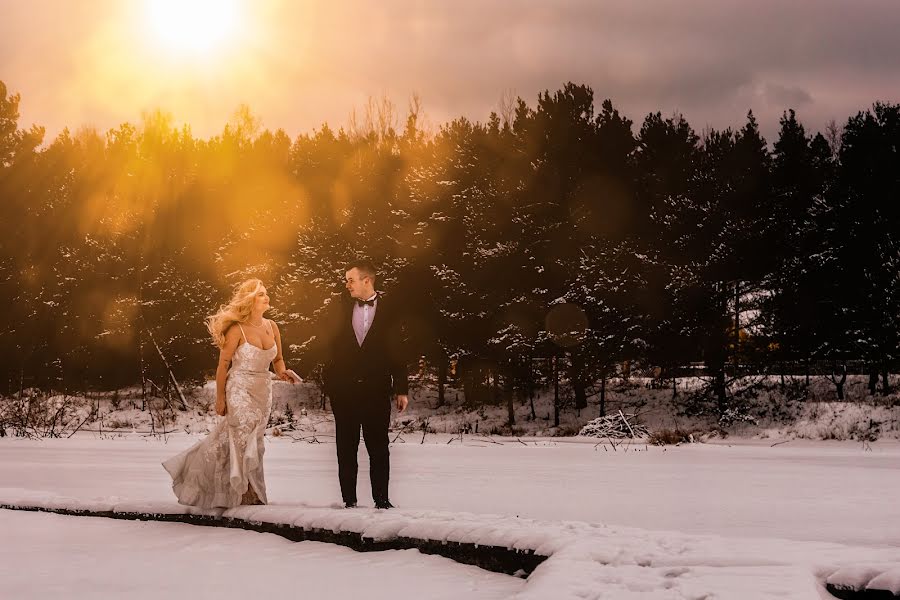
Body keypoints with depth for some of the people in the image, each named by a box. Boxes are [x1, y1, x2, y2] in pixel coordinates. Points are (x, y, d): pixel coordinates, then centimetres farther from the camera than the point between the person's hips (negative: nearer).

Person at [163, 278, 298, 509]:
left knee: (230, 439, 12)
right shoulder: (237, 329, -13)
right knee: (246, 440, -3)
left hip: (263, 391, 5)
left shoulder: (272, 327, 3)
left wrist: (282, 372, -9)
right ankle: (249, 493, 9)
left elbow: (277, 359, 14)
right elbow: (223, 364, -8)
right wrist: (220, 398, -7)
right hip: (240, 389, -5)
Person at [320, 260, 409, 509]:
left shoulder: (388, 312, 3)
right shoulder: (341, 312, 10)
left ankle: (381, 499, 6)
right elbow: (329, 350, 10)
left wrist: (401, 389, -2)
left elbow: (397, 353, 2)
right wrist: (328, 383, -2)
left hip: (376, 391, -2)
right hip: (344, 391, 2)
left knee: (378, 449, 0)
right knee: (346, 449, 5)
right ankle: (349, 500, 10)